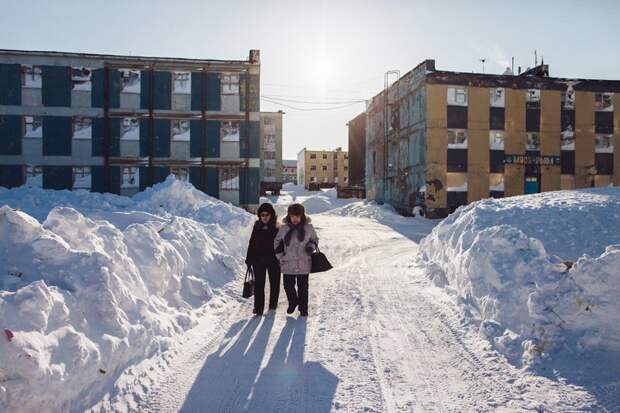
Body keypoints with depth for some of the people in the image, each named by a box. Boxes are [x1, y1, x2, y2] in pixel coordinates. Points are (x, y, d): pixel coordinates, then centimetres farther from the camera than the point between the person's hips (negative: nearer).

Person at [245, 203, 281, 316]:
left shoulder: (277, 227, -7)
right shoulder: (257, 227, 2)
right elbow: (252, 243, 7)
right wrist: (249, 259, 6)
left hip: (273, 260, -1)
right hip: (258, 259, 1)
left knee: (274, 282, 14)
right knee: (259, 284, -2)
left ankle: (273, 303, 33)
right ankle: (258, 307, 2)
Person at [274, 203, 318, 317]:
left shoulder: (308, 228, -4)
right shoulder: (284, 229, -2)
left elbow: (315, 239, 11)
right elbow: (277, 243, 11)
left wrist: (311, 246, -10)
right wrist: (280, 256, 2)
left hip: (303, 264, -1)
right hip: (288, 264, 1)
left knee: (303, 287, 7)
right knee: (288, 286, 9)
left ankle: (303, 308, 25)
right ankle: (292, 302, 38)